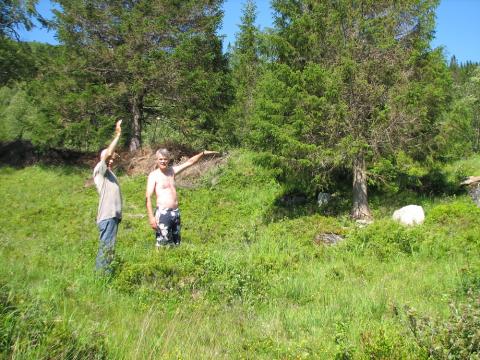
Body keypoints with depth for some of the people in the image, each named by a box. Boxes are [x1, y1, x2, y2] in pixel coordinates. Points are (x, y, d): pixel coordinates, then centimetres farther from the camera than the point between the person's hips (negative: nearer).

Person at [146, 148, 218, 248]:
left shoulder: (172, 171, 11)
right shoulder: (153, 175, -5)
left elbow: (189, 162, 18)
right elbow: (148, 197, -11)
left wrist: (203, 153, 12)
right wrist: (151, 217, -18)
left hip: (175, 212, 6)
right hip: (163, 213, -6)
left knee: (176, 243, 12)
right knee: (163, 245, -7)